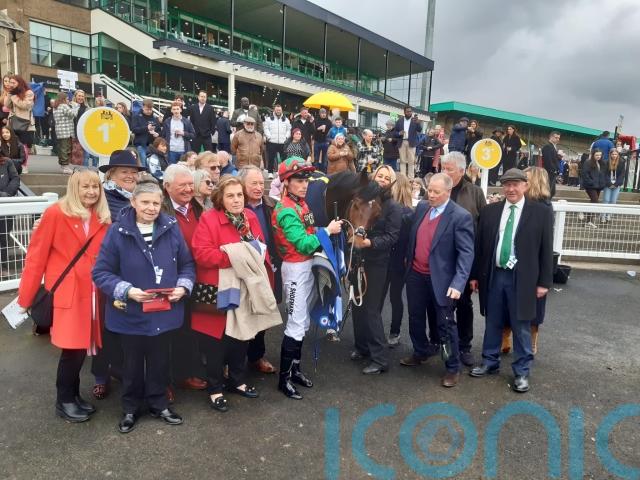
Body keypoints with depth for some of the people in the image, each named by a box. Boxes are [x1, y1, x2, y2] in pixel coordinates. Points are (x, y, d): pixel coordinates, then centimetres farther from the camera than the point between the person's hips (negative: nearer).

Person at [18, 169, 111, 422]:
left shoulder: (103, 219, 7)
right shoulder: (55, 213, -8)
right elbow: (36, 255, -6)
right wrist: (25, 296, -5)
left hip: (90, 293, 5)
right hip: (65, 292, -5)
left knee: (81, 346, 11)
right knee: (72, 348, -3)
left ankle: (73, 395, 29)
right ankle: (64, 401, 17)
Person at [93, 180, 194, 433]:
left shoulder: (171, 228, -6)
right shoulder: (118, 231, -13)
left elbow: (187, 264, 3)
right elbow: (101, 272, -10)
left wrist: (183, 286, -15)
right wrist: (127, 291, -23)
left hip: (164, 312, 2)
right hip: (130, 313, -2)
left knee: (160, 360, 18)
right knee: (133, 362, 17)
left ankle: (159, 404, 39)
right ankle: (130, 409, 38)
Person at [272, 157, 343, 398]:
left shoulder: (301, 203, 9)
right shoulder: (286, 211, -19)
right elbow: (302, 244, -26)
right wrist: (327, 231, -19)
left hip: (307, 266, 9)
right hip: (295, 269, -9)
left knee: (303, 322, 16)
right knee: (296, 324, -4)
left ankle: (294, 369, 29)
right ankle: (284, 377, 9)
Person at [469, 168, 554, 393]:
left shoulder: (541, 212, -3)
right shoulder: (489, 211, 4)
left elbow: (546, 249, -2)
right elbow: (479, 245, 7)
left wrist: (544, 281, -5)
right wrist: (475, 274, 7)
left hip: (522, 278, -2)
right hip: (493, 275, 3)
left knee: (521, 327, 7)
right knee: (493, 323, 15)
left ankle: (521, 372, 22)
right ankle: (489, 362, 32)